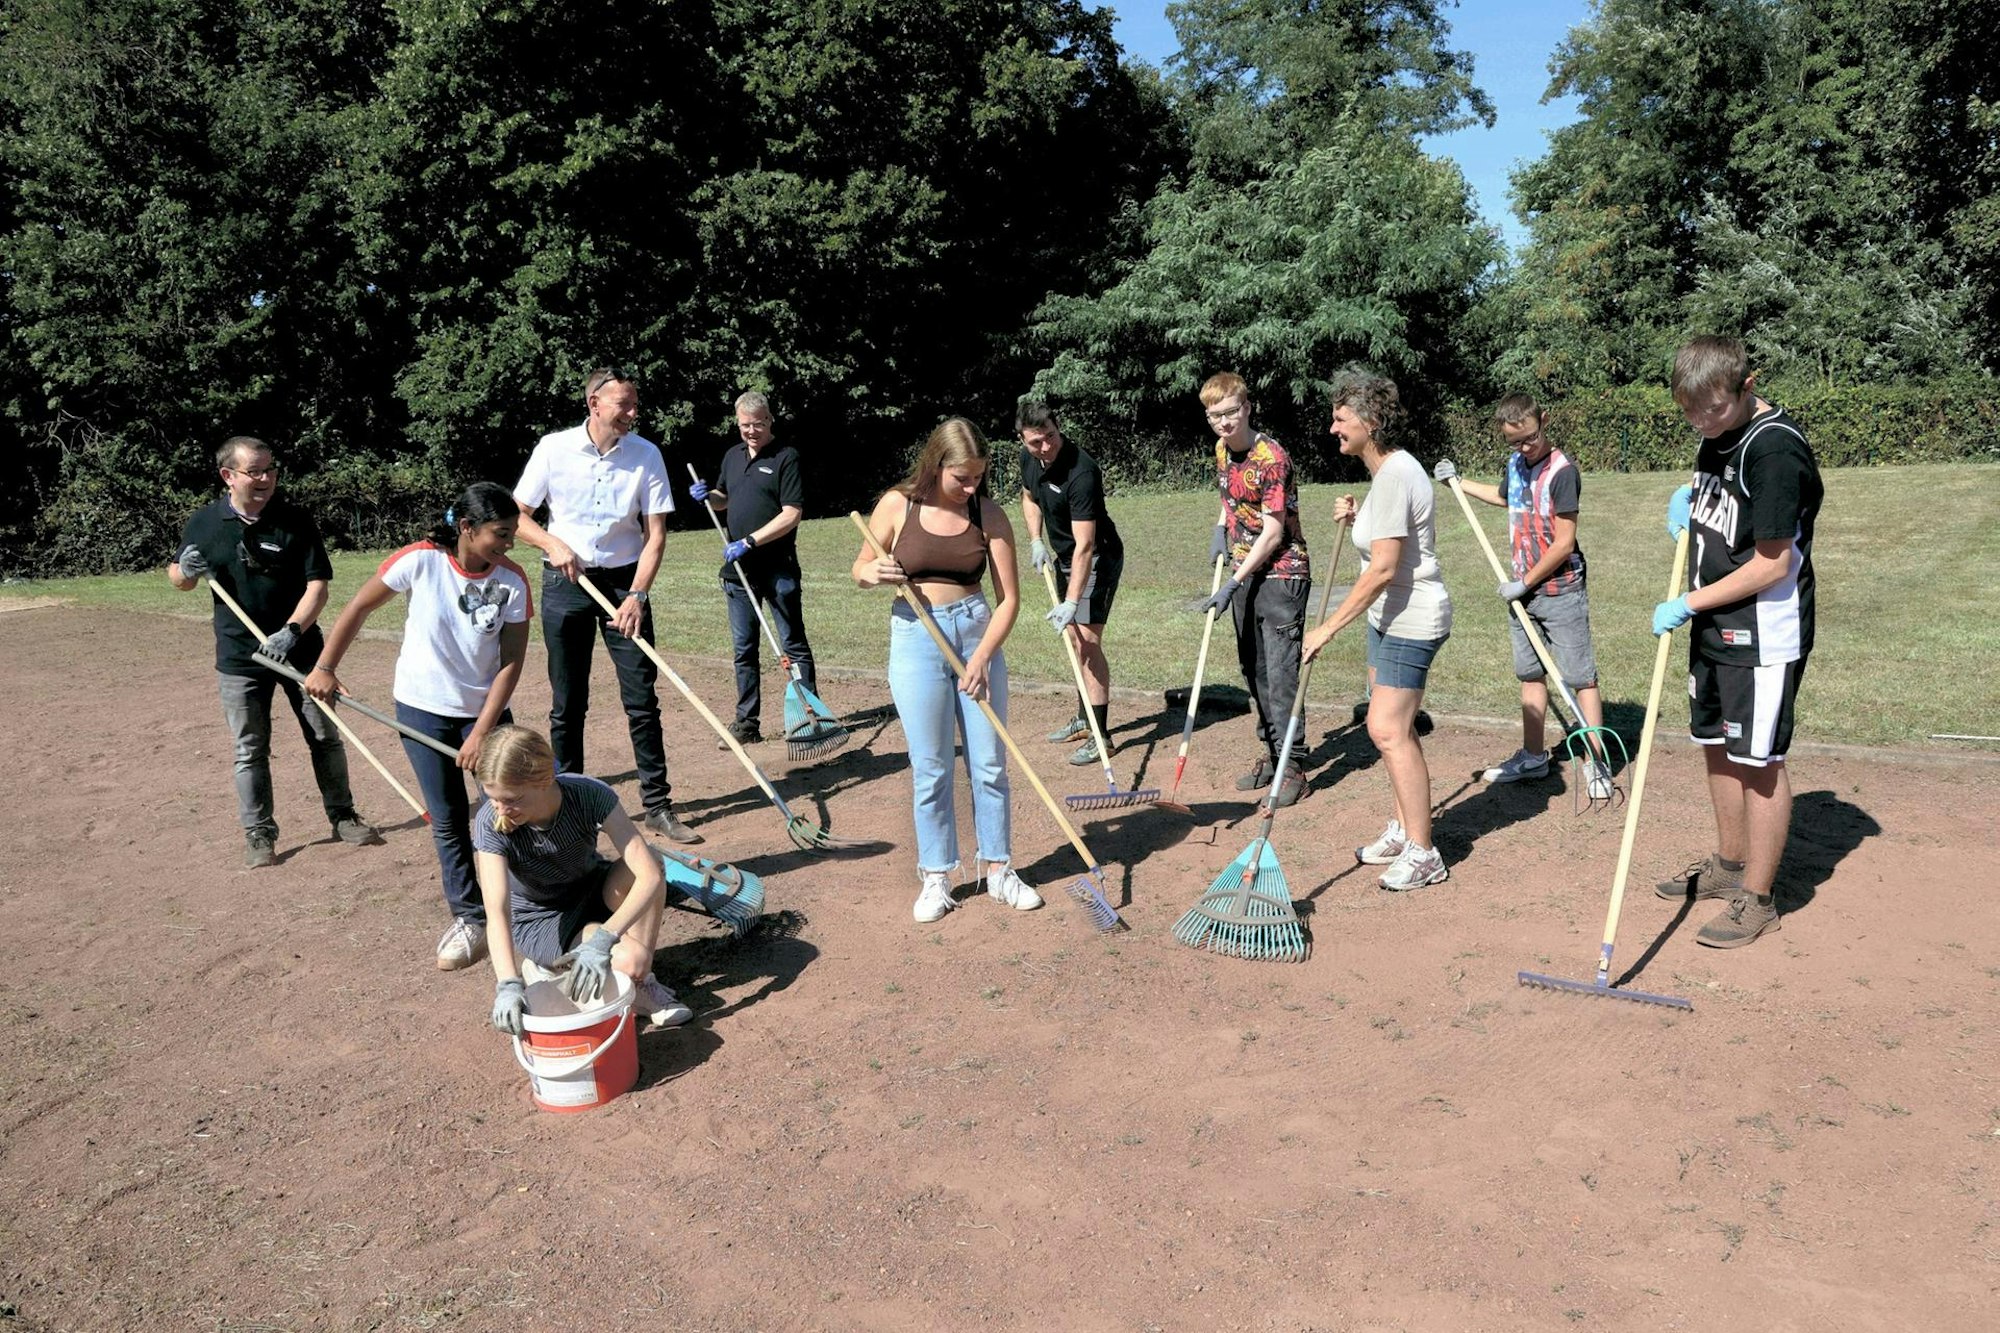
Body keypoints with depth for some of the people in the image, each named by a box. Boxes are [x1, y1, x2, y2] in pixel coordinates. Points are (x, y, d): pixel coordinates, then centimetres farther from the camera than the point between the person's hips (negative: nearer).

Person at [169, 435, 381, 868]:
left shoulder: (296, 520, -8)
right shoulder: (204, 523, -2)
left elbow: (318, 585, -12)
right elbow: (180, 580, 12)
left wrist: (292, 631, -26)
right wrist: (186, 570, -12)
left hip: (300, 648, 0)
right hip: (239, 657, 1)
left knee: (326, 737, 9)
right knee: (250, 750, 7)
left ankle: (342, 816, 25)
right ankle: (258, 833, 20)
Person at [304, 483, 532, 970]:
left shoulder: (512, 580, -13)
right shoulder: (421, 560, -16)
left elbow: (511, 661, -12)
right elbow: (359, 607, -3)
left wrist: (482, 732, -16)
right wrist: (324, 668, -2)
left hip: (485, 710, 0)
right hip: (423, 710, 0)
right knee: (447, 819, 6)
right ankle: (470, 917, 19)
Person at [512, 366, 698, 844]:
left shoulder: (646, 454, -5)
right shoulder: (554, 448, -4)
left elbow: (655, 534, -6)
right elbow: (518, 516, 5)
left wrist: (636, 595, -16)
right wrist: (553, 544, -14)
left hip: (624, 582, 0)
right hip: (565, 583, 0)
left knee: (642, 697, -2)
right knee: (568, 703, 6)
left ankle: (658, 805, 6)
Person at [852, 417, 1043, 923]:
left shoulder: (989, 516, -3)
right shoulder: (897, 505, -4)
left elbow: (1009, 598, -2)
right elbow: (860, 569, 8)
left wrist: (980, 658, -12)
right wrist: (874, 573, -16)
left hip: (978, 634, 1)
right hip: (916, 639, -1)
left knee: (990, 763, 7)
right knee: (930, 767, 3)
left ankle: (999, 870, 21)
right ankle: (936, 877, 18)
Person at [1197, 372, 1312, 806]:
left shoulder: (1271, 458, -20)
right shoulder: (1221, 450, 5)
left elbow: (1274, 532, -20)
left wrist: (1233, 582, -21)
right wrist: (1221, 528, 7)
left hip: (1281, 575, -8)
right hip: (1245, 574, 8)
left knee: (1281, 672, -9)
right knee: (1254, 670, 13)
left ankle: (1291, 769, -2)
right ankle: (1271, 754, 25)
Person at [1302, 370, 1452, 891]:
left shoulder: (1395, 476, -22)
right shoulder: (1386, 468, 10)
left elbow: (1383, 568, -25)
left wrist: (1328, 627, -23)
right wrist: (1357, 517, 5)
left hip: (1411, 619, -11)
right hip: (1390, 615, 11)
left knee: (1389, 730, -10)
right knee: (1389, 726, 15)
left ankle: (1423, 854, -2)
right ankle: (1403, 829, 29)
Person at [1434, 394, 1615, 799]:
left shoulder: (1562, 471, -18)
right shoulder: (1515, 463, 6)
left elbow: (1564, 544, -20)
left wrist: (1524, 582, -13)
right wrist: (1458, 482, 28)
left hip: (1561, 592, -8)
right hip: (1523, 590, 8)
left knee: (1580, 677, -2)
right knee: (1531, 674, 15)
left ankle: (1595, 764, 4)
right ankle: (1533, 756, 25)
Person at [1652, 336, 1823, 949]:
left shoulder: (1775, 448, -21)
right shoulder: (1718, 435, 7)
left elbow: (1772, 564, -21)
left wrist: (1688, 603, -16)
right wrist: (1686, 501, 3)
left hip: (1763, 636, -9)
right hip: (1715, 628, 9)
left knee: (1759, 761, 0)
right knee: (1717, 747, 18)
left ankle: (1758, 899, 11)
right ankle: (1729, 864, 34)